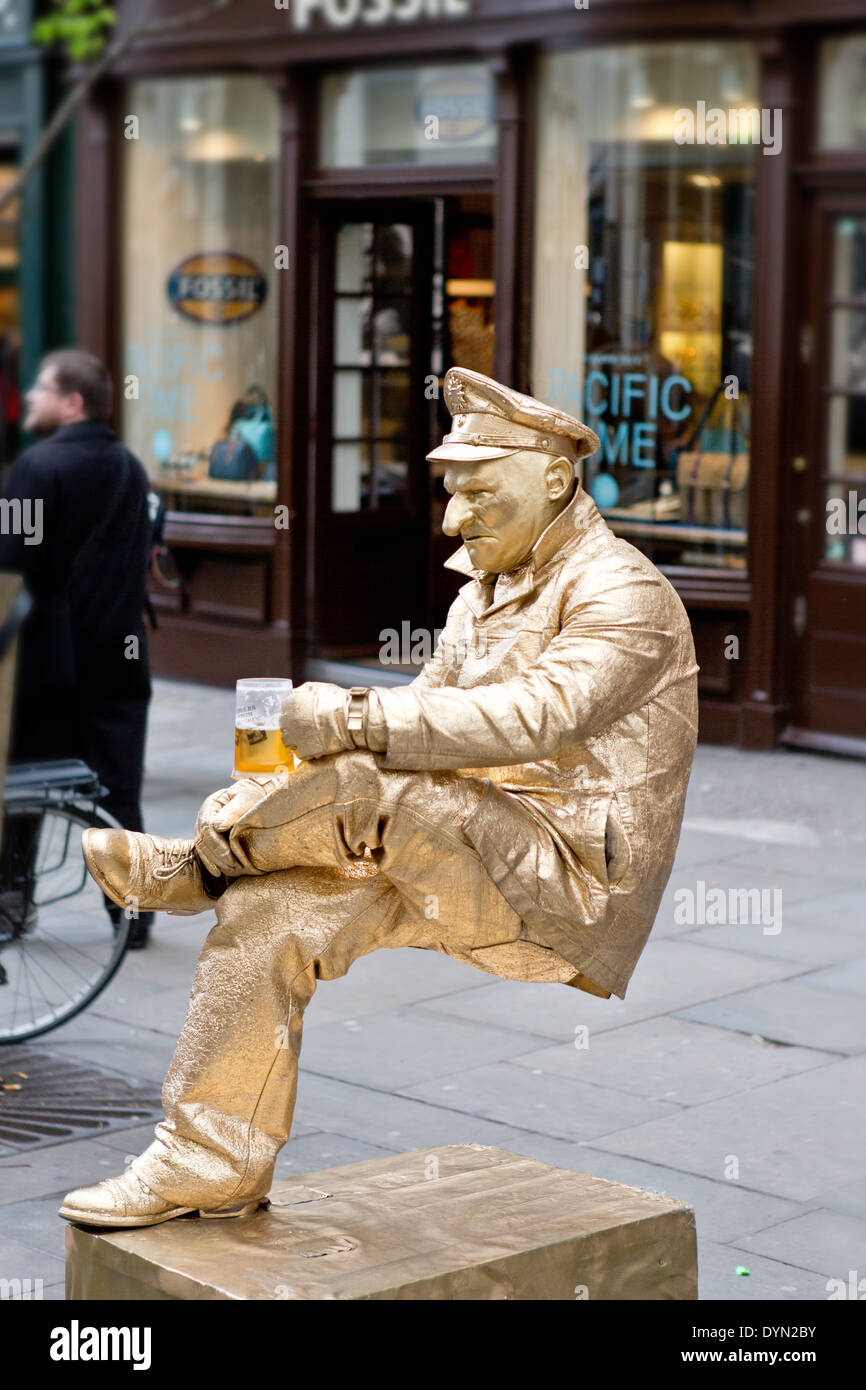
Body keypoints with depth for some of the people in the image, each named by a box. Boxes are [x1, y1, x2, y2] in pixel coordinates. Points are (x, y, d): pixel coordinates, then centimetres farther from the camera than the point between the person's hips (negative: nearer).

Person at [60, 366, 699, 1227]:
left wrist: (359, 719, -32)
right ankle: (206, 1167, -8)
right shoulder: (482, 592, 18)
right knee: (266, 911, -11)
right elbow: (429, 711, 14)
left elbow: (536, 714, -27)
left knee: (368, 783, -28)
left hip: (570, 888, -8)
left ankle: (196, 861, -1)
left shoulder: (623, 593, -10)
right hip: (466, 872, 8)